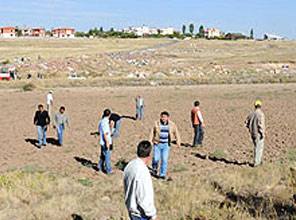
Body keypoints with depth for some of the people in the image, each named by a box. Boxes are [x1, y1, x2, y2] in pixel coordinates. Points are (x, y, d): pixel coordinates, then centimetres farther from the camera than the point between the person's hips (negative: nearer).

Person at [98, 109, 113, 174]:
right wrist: (107, 143, -19)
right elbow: (104, 134, -22)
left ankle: (101, 167, 31)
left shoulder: (101, 121, 8)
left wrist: (109, 133, 29)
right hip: (105, 142, -9)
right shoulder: (105, 122, -20)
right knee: (107, 156, -2)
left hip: (102, 142, 9)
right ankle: (108, 170, 3)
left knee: (103, 155, 20)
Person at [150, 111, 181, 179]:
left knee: (164, 160, -4)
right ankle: (154, 169, 29)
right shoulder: (157, 123, -4)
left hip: (166, 144, 1)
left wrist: (178, 141, -5)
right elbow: (152, 133, 2)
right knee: (156, 159, -3)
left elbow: (176, 133, 5)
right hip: (157, 144, -1)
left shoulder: (171, 124, -1)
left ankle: (162, 174, 8)